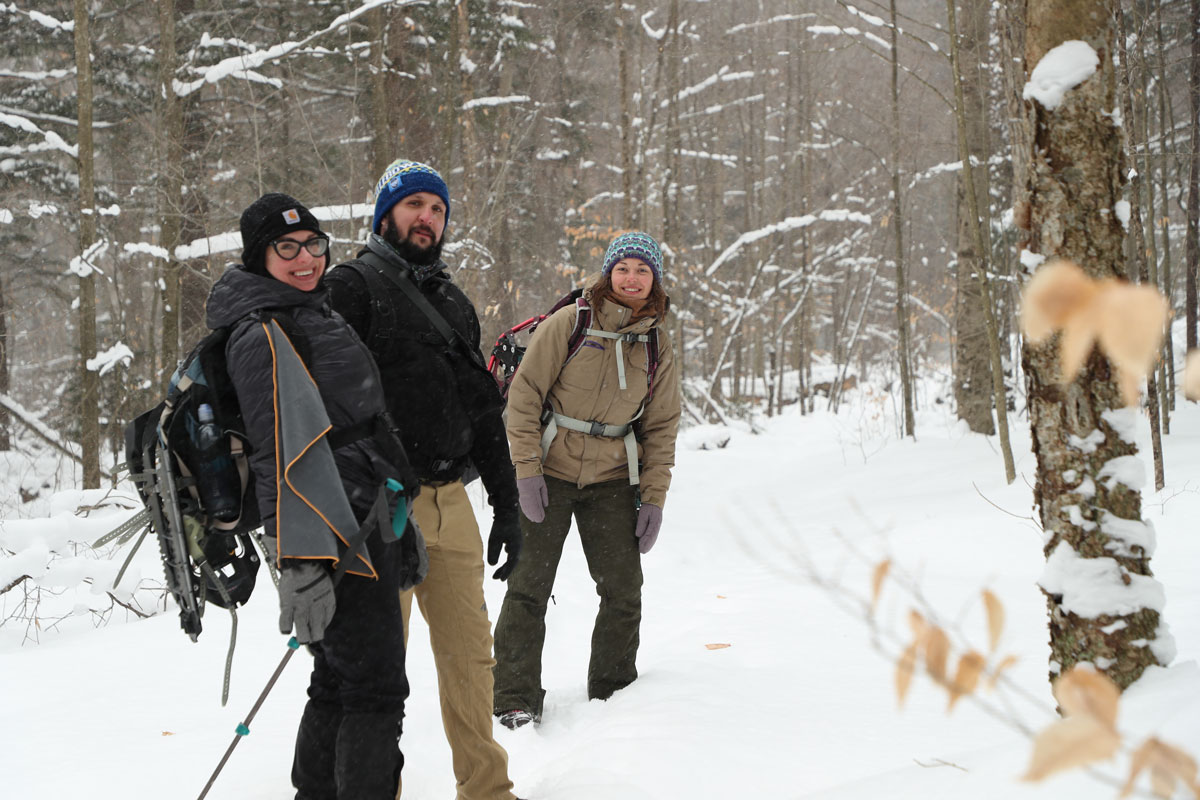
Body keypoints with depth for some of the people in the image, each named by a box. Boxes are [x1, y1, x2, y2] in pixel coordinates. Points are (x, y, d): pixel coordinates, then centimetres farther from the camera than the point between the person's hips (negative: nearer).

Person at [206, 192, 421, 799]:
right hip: (334, 541, -10)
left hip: (364, 530, 10)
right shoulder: (264, 334, -13)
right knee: (376, 687, -8)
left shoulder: (316, 315, 18)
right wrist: (301, 566, -28)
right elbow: (286, 452, -23)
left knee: (339, 684, 16)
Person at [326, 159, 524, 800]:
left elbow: (484, 411, 24)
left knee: (470, 655, 11)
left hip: (452, 505, 7)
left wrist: (506, 506, 20)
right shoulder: (352, 285, -2)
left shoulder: (454, 302, 21)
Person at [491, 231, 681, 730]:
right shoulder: (569, 323, -8)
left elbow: (661, 427, 9)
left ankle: (614, 693, 19)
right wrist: (527, 471, -13)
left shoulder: (659, 346, 4)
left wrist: (653, 498, 2)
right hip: (549, 472, -3)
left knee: (624, 589, 2)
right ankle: (515, 699, 5)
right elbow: (524, 394, -7)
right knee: (528, 586, -3)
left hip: (611, 479, 3)